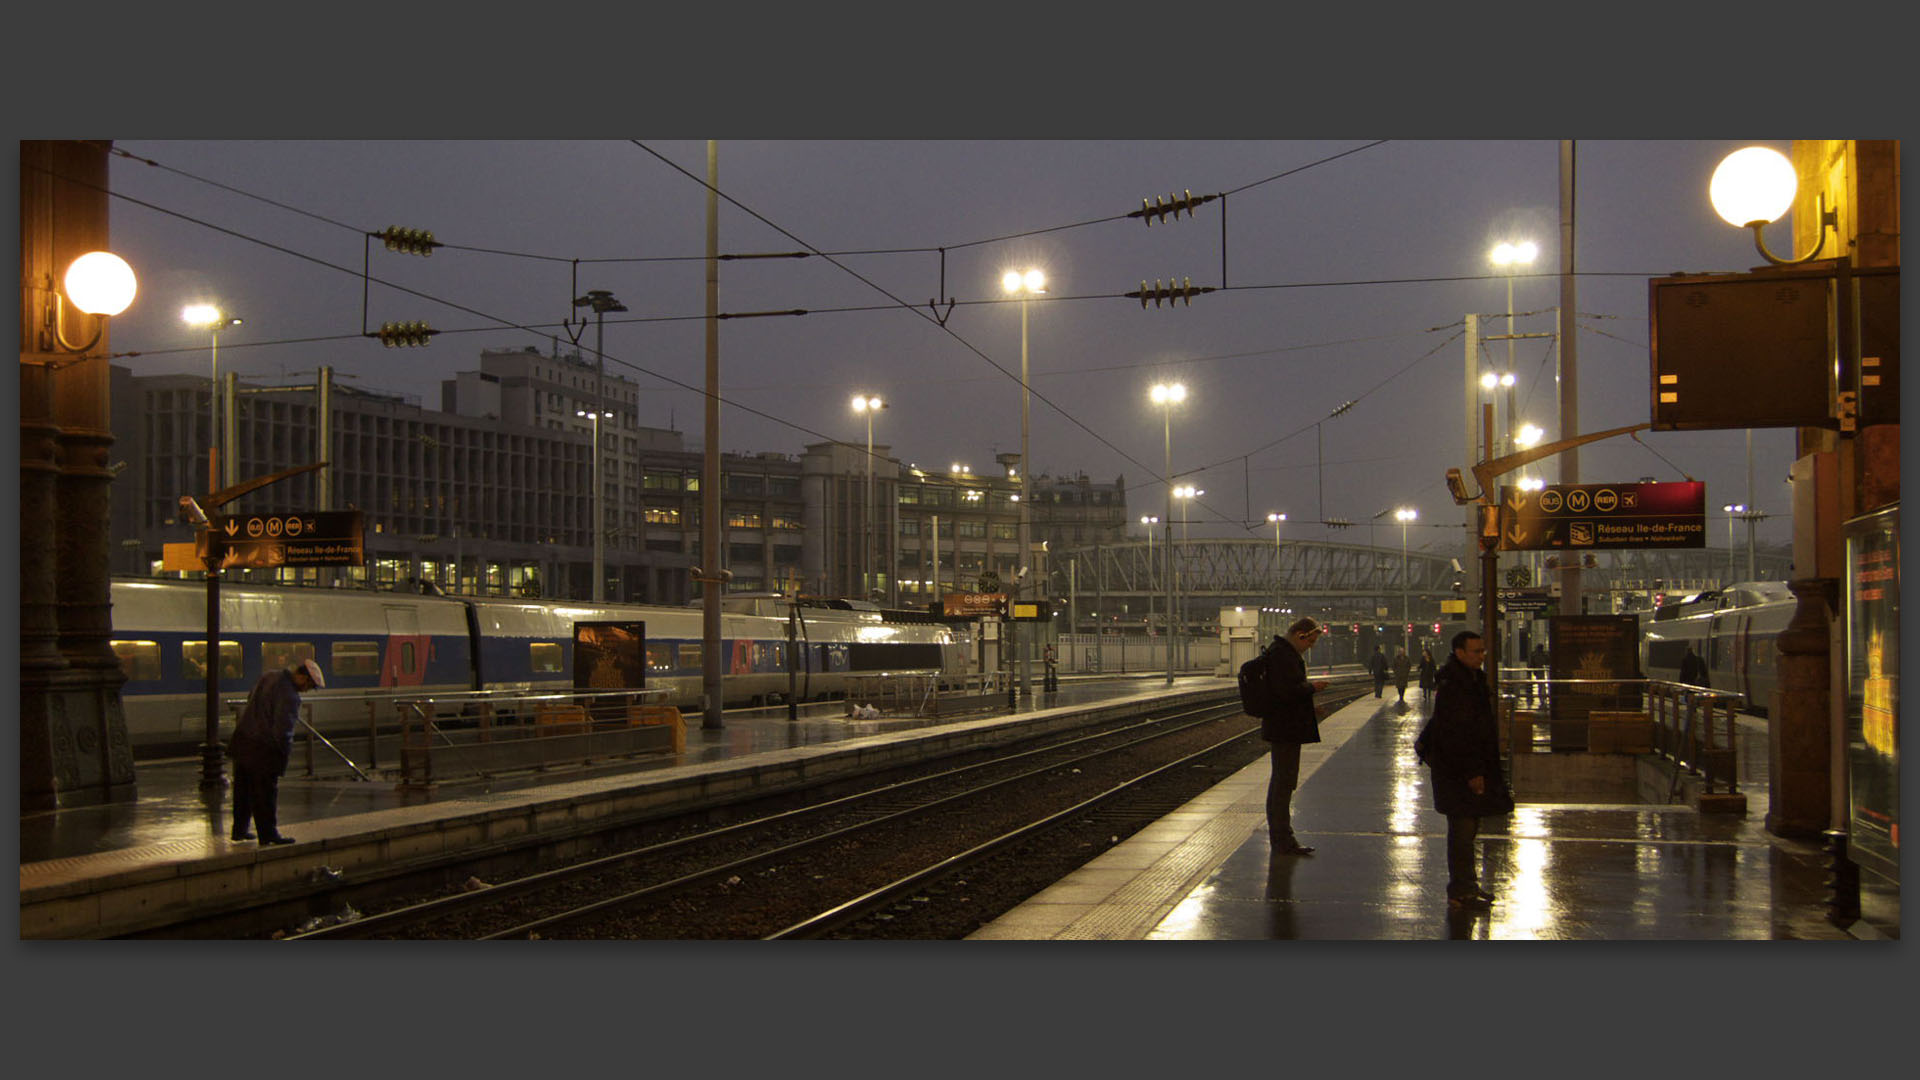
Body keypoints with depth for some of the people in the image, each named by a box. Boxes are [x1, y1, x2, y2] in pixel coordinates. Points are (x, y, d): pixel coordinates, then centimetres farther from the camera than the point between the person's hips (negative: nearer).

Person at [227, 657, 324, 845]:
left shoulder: (268, 677, 5)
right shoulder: (289, 696, -22)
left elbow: (250, 698, 20)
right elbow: (282, 731, -24)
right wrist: (286, 751, -6)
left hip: (242, 741, 9)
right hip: (263, 750, -9)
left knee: (243, 790, 18)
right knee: (266, 794, 4)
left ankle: (240, 829, 29)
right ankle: (269, 833, 13)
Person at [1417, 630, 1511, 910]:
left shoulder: (1473, 680, 13)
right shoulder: (1452, 687, -19)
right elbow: (1454, 736, -22)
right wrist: (1471, 773, -22)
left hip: (1474, 768, 10)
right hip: (1458, 770, -10)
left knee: (1468, 828, 15)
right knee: (1462, 829, -7)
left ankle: (1467, 884, 24)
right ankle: (1459, 893, -3)